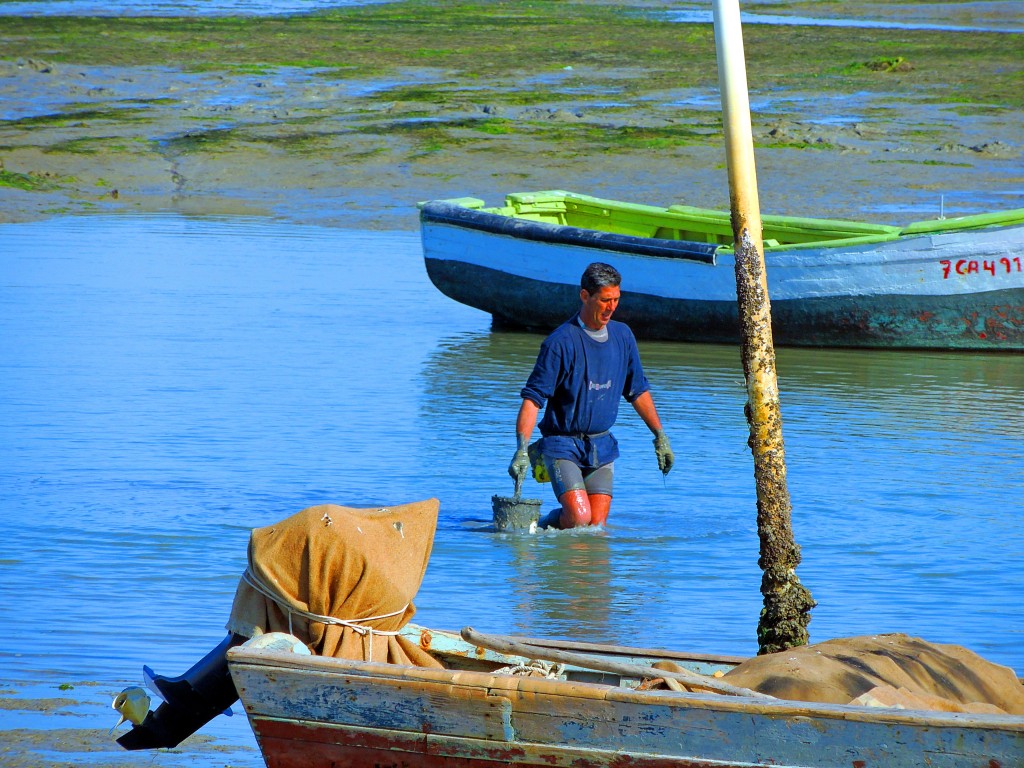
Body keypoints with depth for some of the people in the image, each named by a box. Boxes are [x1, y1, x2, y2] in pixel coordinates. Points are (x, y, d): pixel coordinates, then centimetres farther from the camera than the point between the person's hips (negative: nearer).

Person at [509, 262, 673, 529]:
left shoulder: (622, 336, 6)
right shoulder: (561, 342, -14)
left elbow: (638, 391, 19)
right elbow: (532, 399, -15)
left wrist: (660, 436, 17)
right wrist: (522, 450, -25)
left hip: (602, 446, 6)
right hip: (563, 443, -6)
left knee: (597, 525, -1)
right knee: (579, 516, -21)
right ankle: (540, 530, 8)